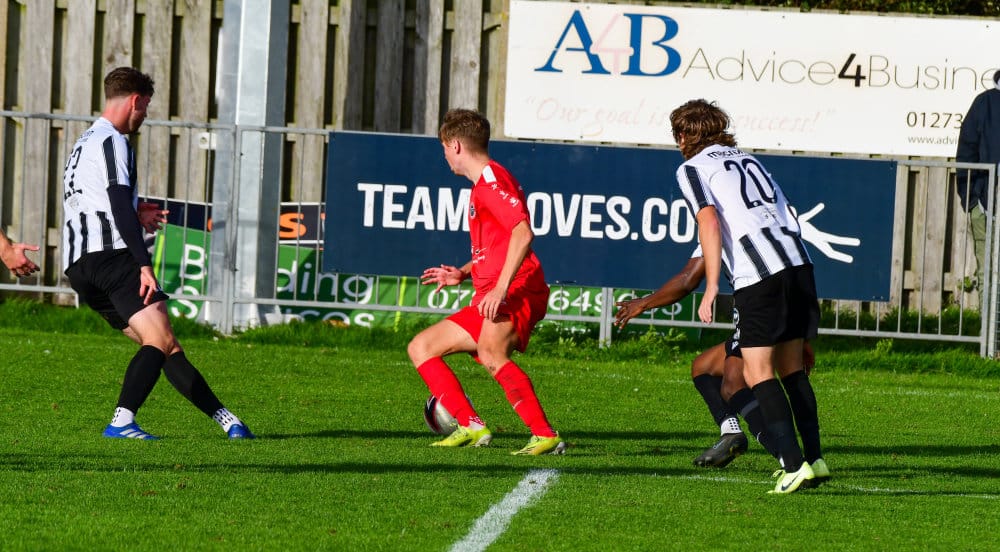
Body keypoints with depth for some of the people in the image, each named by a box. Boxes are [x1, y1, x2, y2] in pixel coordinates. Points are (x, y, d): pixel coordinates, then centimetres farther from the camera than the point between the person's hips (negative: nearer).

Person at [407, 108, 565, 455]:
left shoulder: (491, 181, -7)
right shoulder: (481, 185, 25)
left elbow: (523, 234, -22)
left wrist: (500, 289, -28)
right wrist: (463, 274, 22)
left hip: (515, 295, -11)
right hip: (490, 300, 11)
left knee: (491, 355, -37)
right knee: (421, 348, 13)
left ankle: (546, 436, -40)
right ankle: (472, 426, 0)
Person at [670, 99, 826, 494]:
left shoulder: (692, 169, 5)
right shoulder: (748, 160, 27)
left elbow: (709, 221, -9)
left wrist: (711, 287, -12)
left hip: (758, 274, -7)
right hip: (797, 260, 7)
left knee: (758, 372, -4)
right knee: (791, 368, 16)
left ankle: (794, 464, -15)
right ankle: (814, 459, 15)